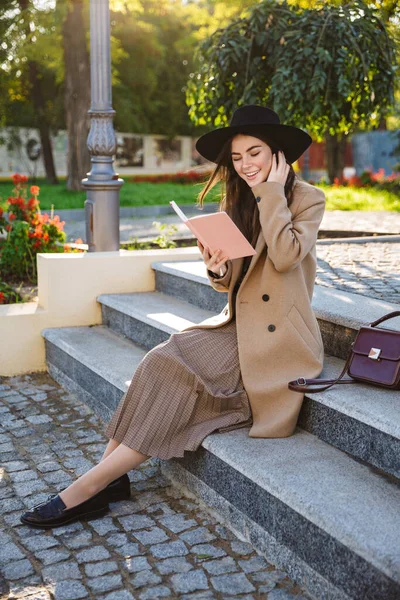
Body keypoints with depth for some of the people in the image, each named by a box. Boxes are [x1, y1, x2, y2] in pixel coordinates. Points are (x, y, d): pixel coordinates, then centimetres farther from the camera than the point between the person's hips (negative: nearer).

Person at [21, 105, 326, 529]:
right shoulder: (238, 200, 15)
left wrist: (272, 191, -14)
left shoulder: (307, 199, -3)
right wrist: (217, 268, -9)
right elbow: (231, 284, 15)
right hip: (237, 326, 6)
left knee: (179, 373, -22)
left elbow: (285, 255, -23)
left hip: (277, 339, -6)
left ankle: (89, 486, -18)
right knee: (163, 363, -20)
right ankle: (109, 475, -19)